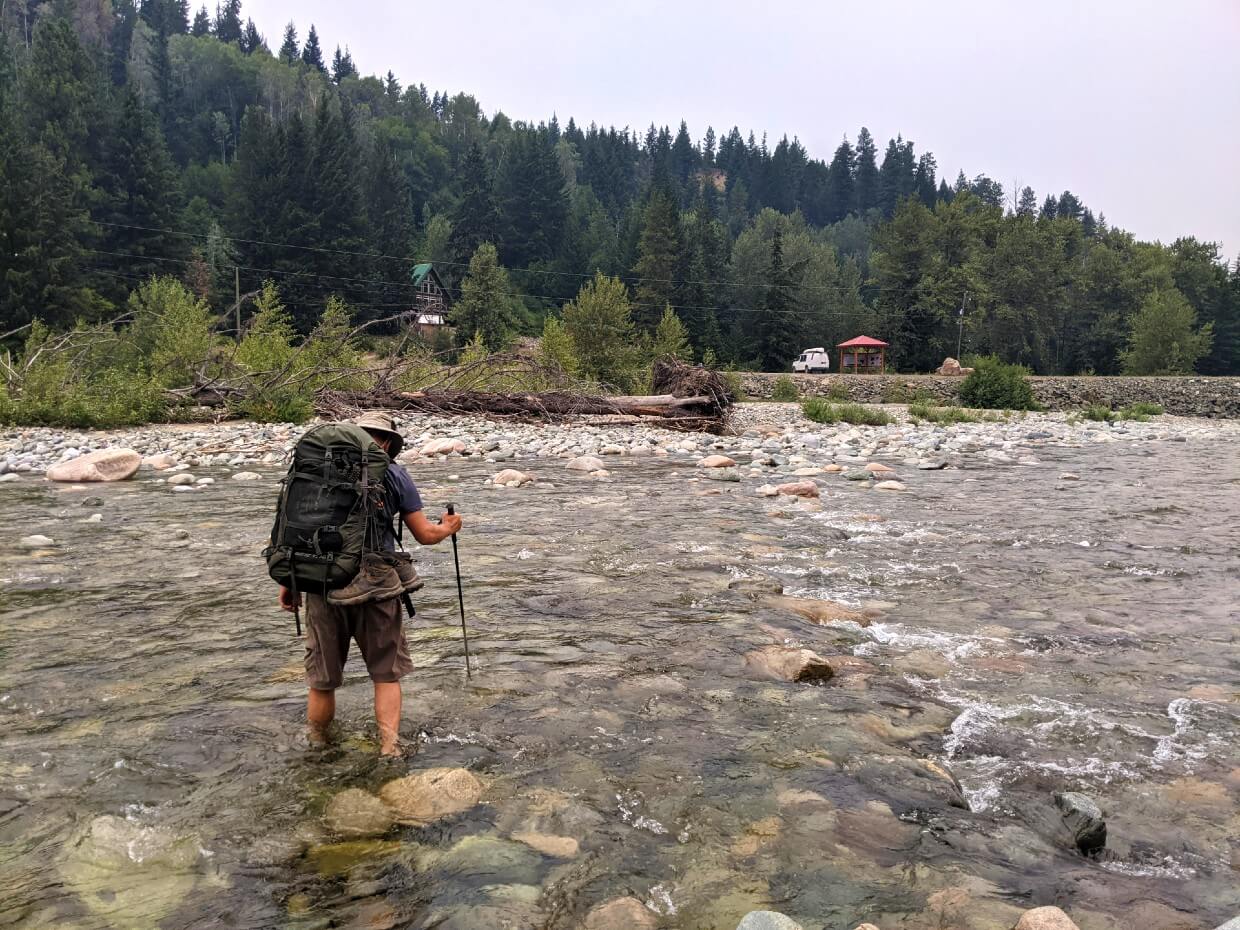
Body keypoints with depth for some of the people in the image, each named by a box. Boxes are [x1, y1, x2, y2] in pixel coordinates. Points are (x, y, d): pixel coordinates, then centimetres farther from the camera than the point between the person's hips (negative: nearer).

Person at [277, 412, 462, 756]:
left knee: (322, 679, 16)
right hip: (375, 586, -2)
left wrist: (288, 581, 14)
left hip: (323, 585, 2)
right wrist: (448, 528, 26)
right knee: (387, 674, 15)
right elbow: (425, 534, 5)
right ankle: (389, 749, 8)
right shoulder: (394, 475, 2)